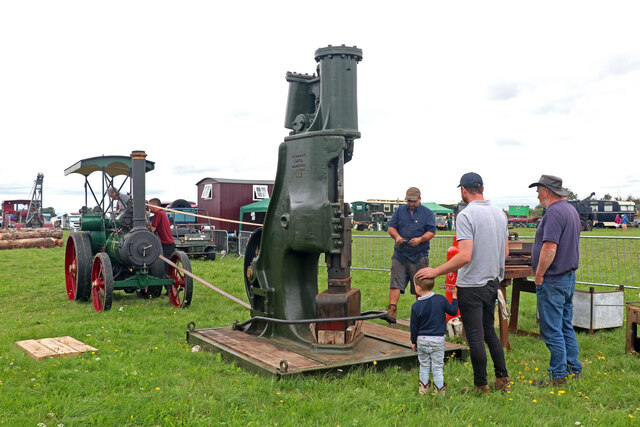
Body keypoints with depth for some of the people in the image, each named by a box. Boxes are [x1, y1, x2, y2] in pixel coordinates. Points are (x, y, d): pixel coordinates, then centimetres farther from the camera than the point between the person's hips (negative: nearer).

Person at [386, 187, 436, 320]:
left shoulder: (428, 213, 5)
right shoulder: (400, 211, 13)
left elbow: (431, 232, -3)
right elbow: (391, 227, 7)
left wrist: (420, 239, -22)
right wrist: (397, 236, -14)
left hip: (419, 256, -2)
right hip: (400, 255, 2)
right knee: (395, 283, -8)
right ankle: (392, 310, -11)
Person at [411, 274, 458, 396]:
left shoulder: (416, 306, -11)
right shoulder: (440, 299, -10)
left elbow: (414, 326, -3)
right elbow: (453, 311, 2)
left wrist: (413, 341, 10)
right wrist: (455, 297, 15)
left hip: (422, 340, 0)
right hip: (438, 340, 0)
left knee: (424, 365, 15)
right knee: (437, 366, 9)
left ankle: (423, 388, 21)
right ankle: (439, 389, 13)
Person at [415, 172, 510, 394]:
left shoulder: (466, 215, -18)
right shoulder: (499, 213, 6)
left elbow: (465, 256, -26)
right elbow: (505, 252, 12)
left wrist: (435, 271, -19)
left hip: (471, 286, -8)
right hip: (493, 282, 8)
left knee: (475, 337, 3)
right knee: (489, 331, 20)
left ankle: (481, 385, 14)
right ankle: (503, 378, 26)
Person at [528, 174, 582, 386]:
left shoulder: (554, 212, -19)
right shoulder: (571, 210, 14)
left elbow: (549, 249, -26)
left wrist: (539, 276, -17)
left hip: (553, 281, -10)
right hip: (569, 276, 10)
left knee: (552, 330, -2)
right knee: (566, 327, 18)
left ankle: (558, 375, 4)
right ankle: (574, 368, 26)